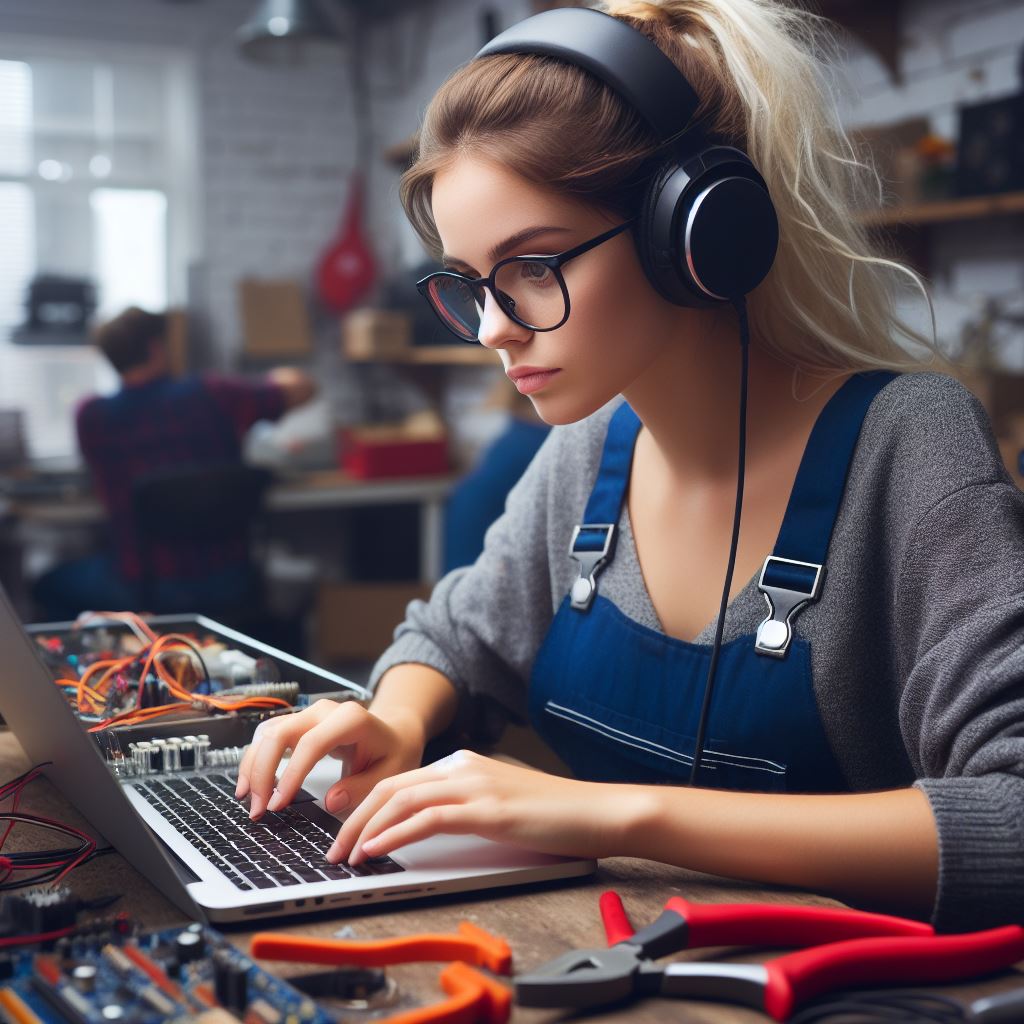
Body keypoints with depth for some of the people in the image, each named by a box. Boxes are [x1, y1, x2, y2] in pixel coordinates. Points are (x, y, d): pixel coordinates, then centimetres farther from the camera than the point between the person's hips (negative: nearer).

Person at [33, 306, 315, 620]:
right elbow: (301, 387, 3)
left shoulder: (91, 415, -8)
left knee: (50, 587, 26)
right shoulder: (208, 394, -9)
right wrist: (278, 377, 27)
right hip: (226, 582, 2)